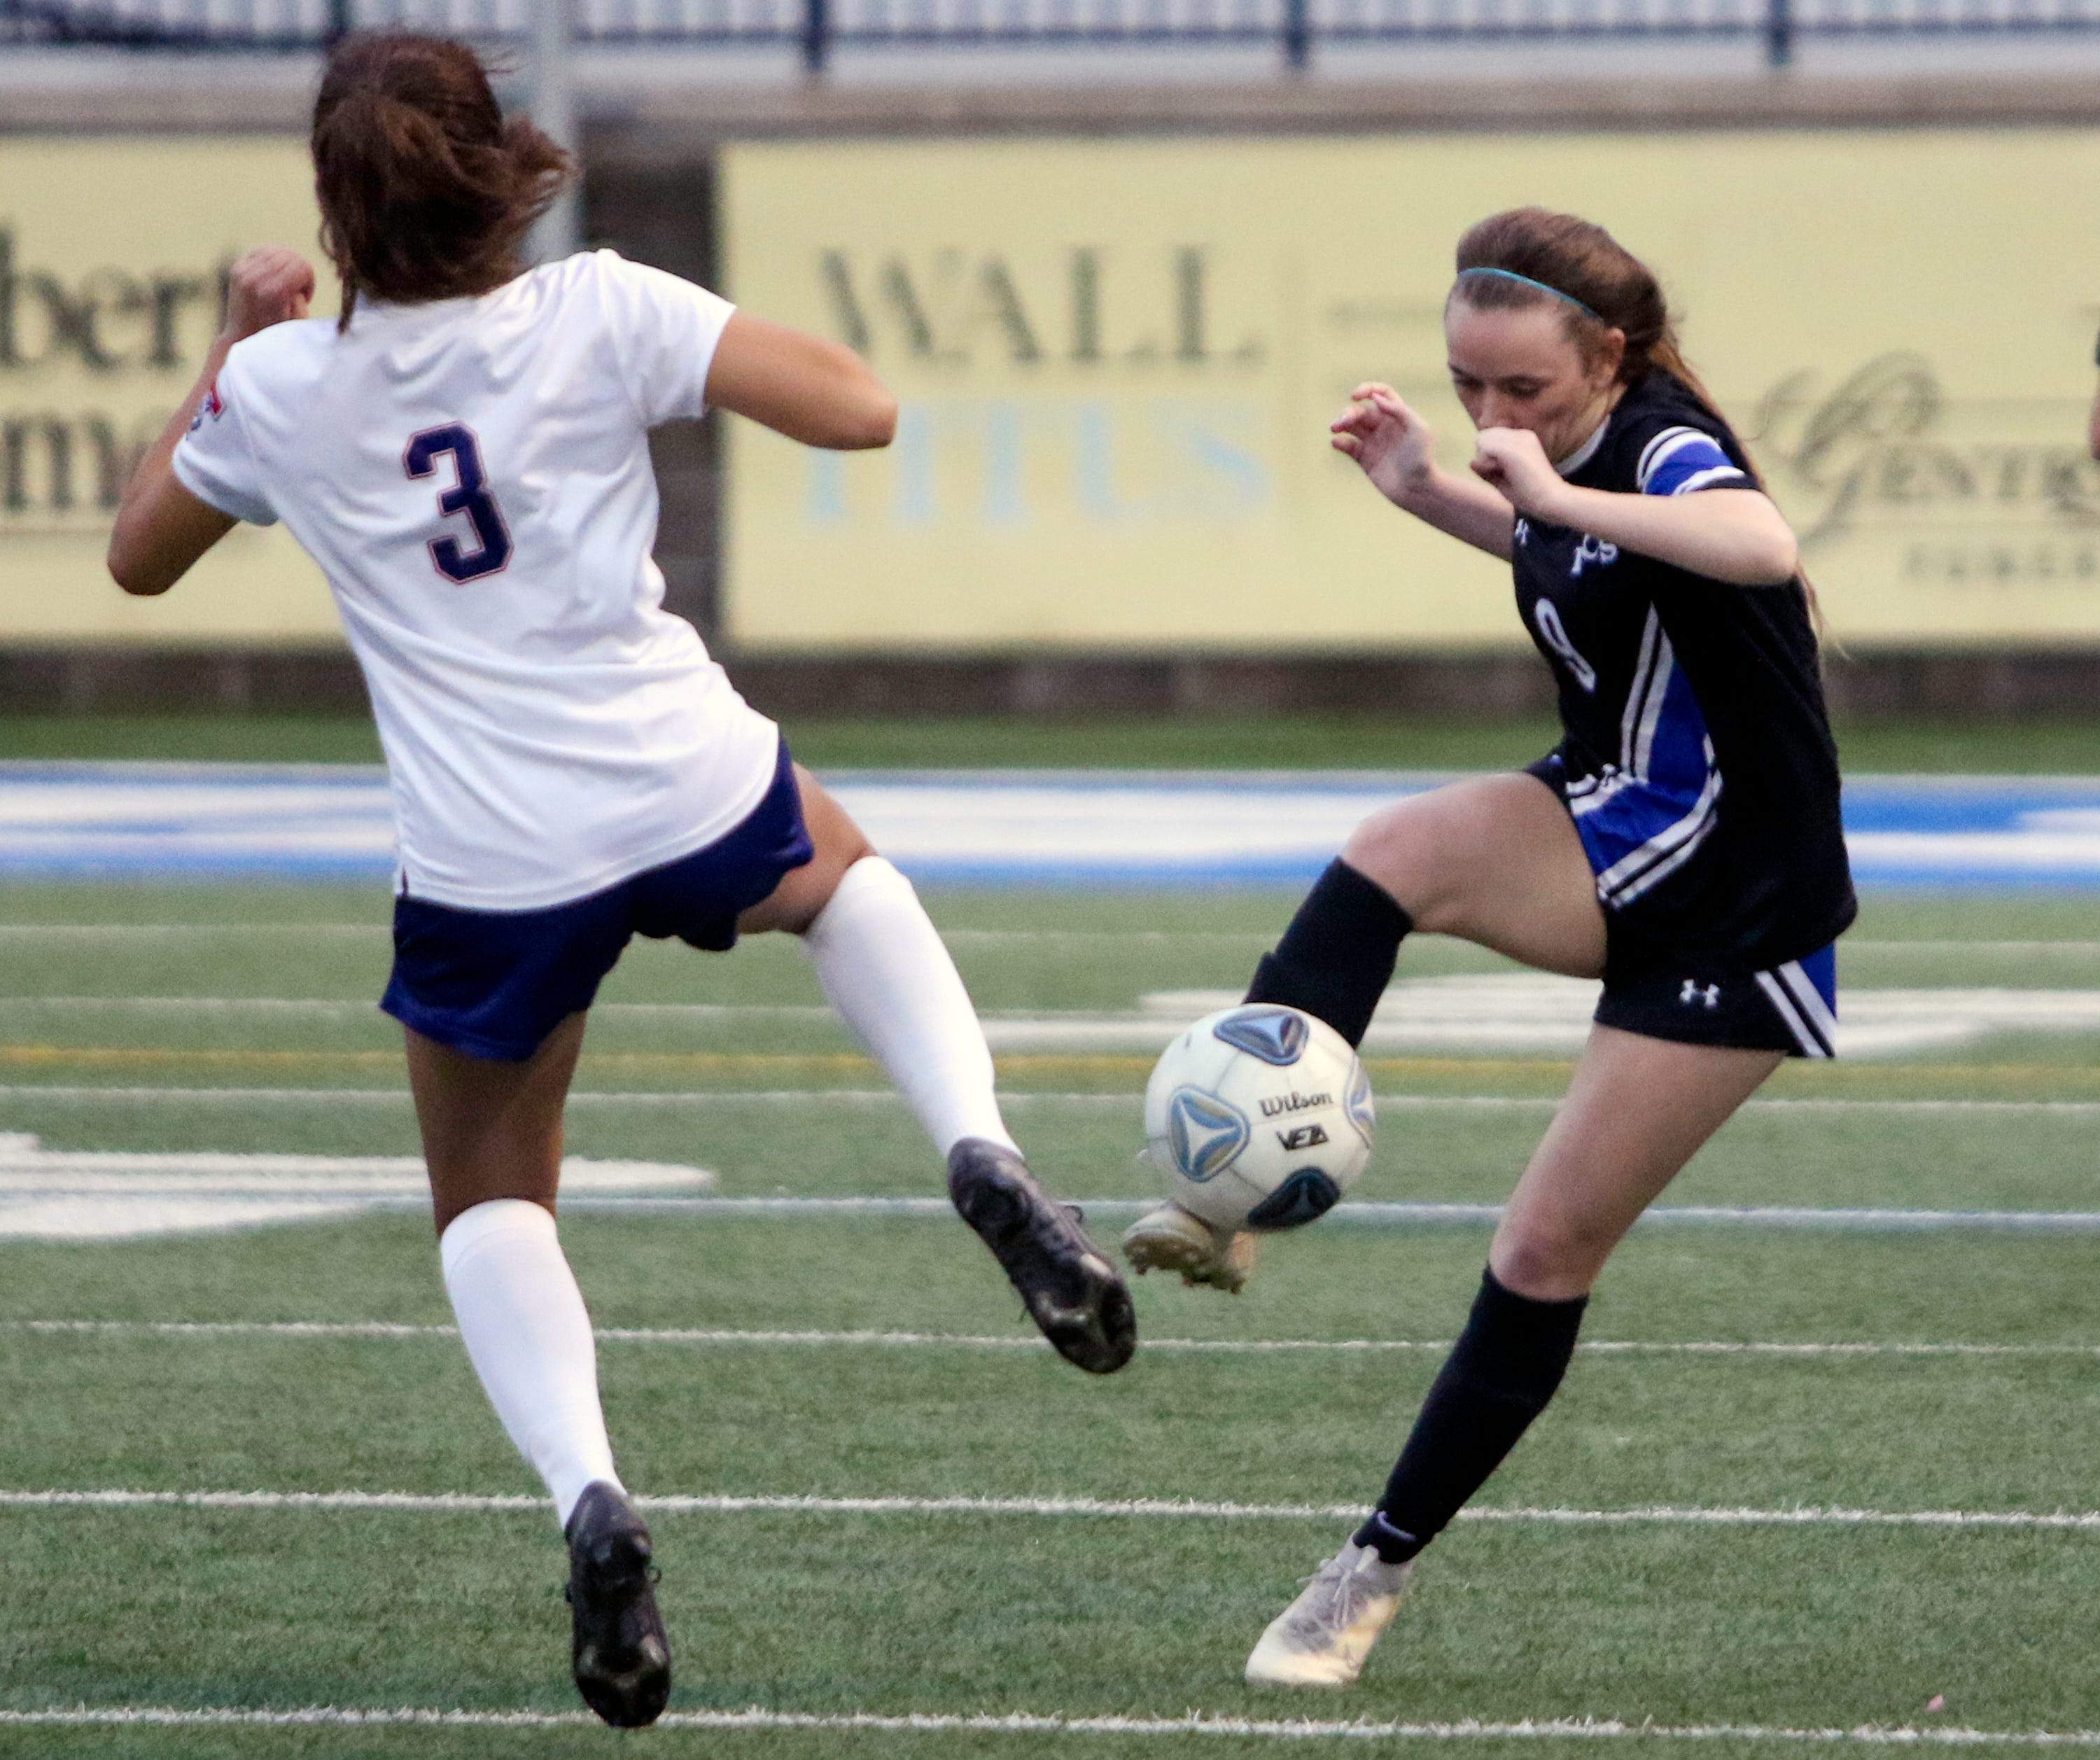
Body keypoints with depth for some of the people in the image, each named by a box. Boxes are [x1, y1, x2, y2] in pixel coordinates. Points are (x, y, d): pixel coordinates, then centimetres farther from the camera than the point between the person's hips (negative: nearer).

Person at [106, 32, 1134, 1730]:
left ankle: (588, 1493, -7)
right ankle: (982, 1154, 10)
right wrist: (725, 332, 5)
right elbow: (858, 409, -13)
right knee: (839, 870, 37)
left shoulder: (285, 388, -4)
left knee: (490, 1203, 22)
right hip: (692, 796, 0)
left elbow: (139, 555, 14)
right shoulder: (601, 313, -9)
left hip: (489, 871, 0)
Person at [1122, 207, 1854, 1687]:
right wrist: (1429, 489, 10)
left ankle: (1381, 1569, 11)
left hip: (1736, 918, -7)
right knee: (1398, 853, -28)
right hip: (1611, 840, 7)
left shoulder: (1665, 446, -23)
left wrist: (1561, 496, -44)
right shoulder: (1579, 457, 0)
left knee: (1551, 1249, -3)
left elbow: (1762, 547, -47)